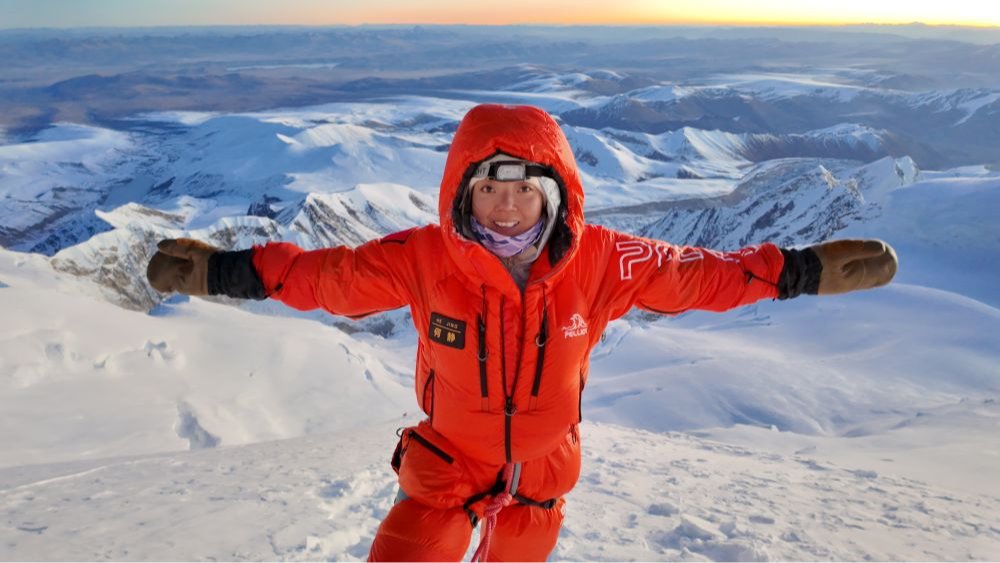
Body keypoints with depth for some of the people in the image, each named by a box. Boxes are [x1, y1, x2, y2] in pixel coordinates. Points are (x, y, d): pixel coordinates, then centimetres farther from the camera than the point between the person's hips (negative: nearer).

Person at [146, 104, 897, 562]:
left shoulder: (600, 262, -24)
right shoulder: (422, 259, -27)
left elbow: (696, 275, -13)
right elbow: (326, 273, -14)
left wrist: (802, 272, -13)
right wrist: (222, 270, -18)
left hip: (542, 470, 2)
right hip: (446, 468, -2)